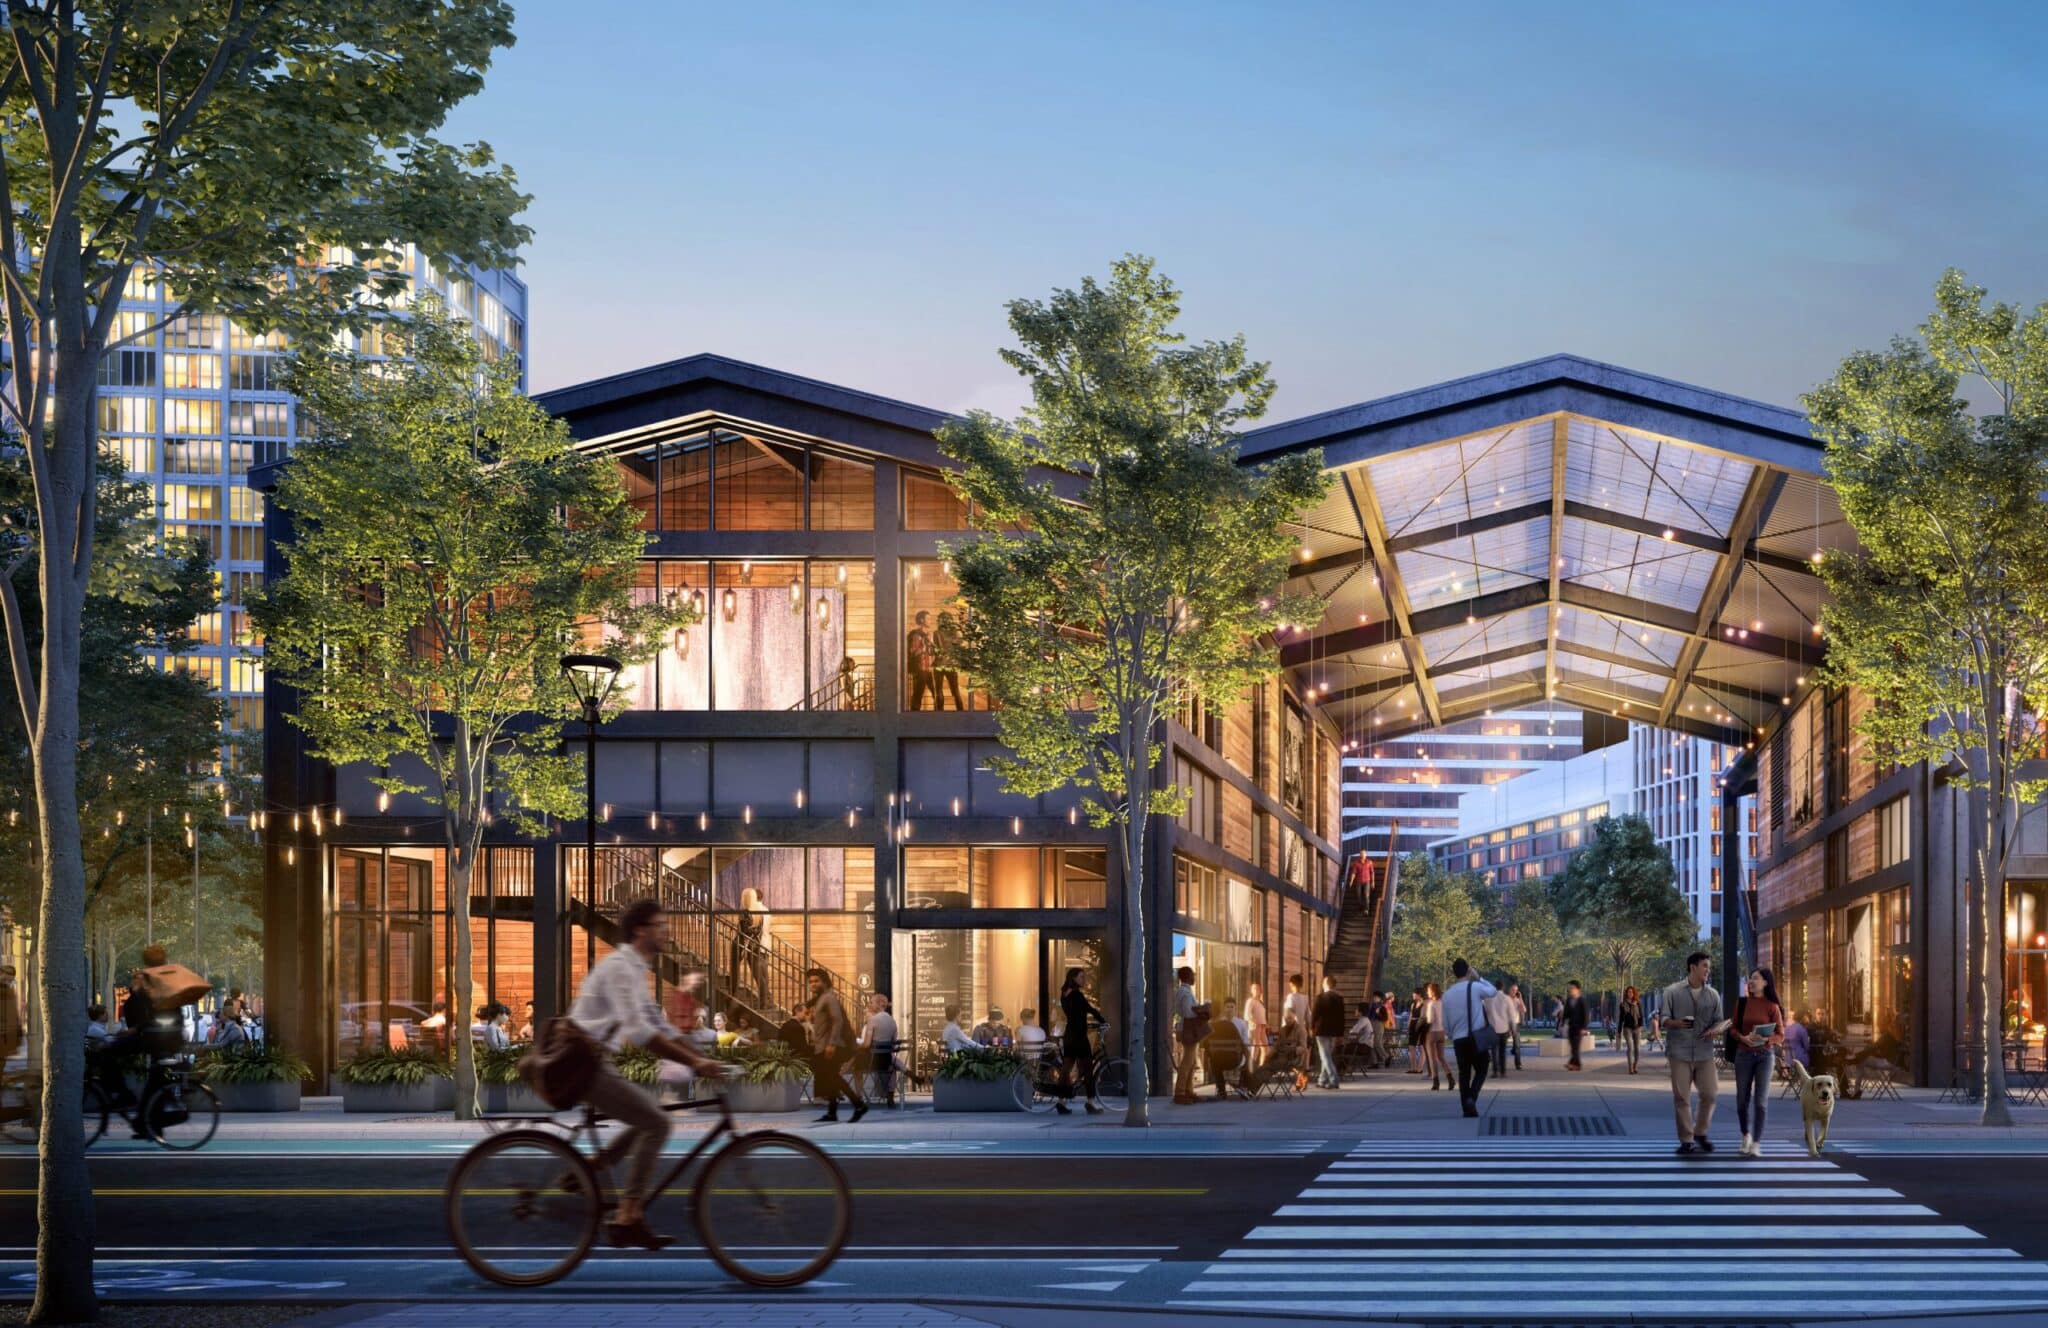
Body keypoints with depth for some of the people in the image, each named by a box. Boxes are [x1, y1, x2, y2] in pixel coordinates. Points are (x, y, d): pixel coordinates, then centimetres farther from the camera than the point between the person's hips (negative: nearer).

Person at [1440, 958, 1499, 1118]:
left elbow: (1446, 1024, 9)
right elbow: (1493, 991, 15)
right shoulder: (1475, 987, -7)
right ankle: (1472, 1098, -14)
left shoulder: (1447, 995, 5)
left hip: (1458, 1039, 3)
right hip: (1476, 1038, -3)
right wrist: (1478, 977, 17)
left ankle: (1467, 1108, 7)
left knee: (1464, 1073, 11)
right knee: (1481, 1070, 9)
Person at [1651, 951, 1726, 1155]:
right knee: (1682, 1097, -2)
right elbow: (1662, 1019, 0)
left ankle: (1700, 1133, 18)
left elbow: (1718, 1021, 13)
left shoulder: (1713, 995, 11)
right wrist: (1676, 1023, -21)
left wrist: (1716, 1029, -10)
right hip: (1680, 1053, -3)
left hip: (1705, 1053, 3)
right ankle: (1686, 1140, 5)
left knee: (1709, 1094, -2)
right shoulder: (1673, 992, 1)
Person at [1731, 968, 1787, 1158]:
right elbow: (1734, 1029, 6)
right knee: (1742, 1099, 6)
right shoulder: (1742, 1002, 5)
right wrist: (1744, 1038, -15)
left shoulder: (1772, 1006, -2)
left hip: (1765, 1055, -2)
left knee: (1760, 1100, -7)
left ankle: (1756, 1145, -7)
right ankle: (1746, 1136, 30)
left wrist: (1765, 1040, -21)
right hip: (1743, 1054, 2)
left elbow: (1780, 1036, -1)